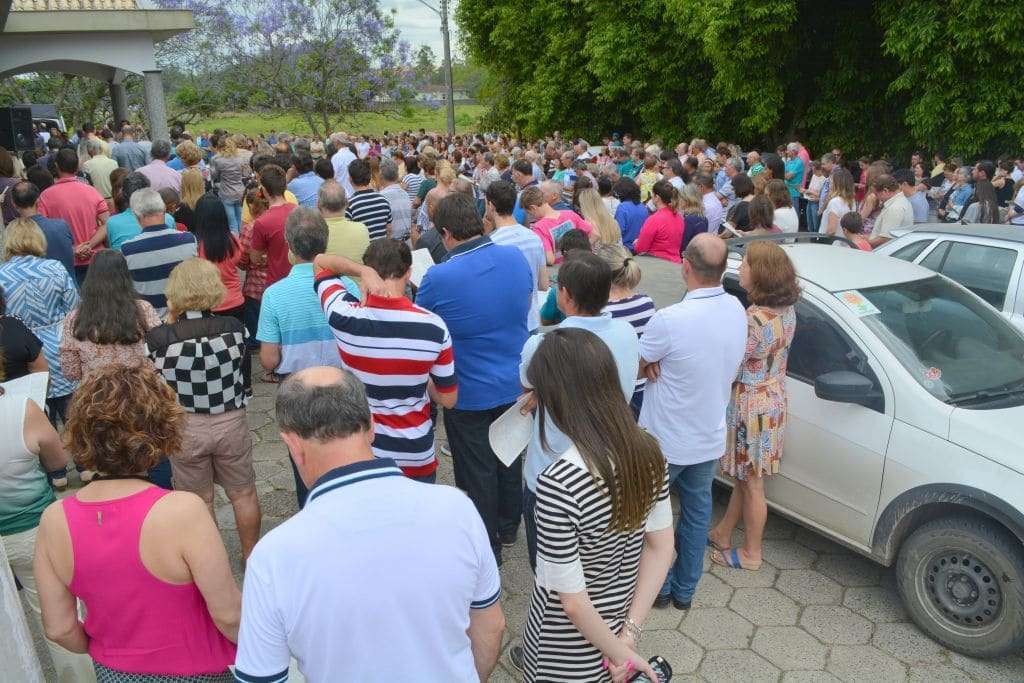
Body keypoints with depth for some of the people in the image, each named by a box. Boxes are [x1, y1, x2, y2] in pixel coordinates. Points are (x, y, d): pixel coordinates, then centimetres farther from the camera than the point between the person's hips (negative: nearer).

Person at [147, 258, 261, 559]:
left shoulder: (158, 337, -18)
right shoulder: (234, 328, -14)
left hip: (185, 428, -1)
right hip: (231, 422, 1)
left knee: (199, 501, 18)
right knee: (243, 494, 19)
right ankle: (251, 555, 35)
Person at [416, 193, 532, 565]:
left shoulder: (439, 278, -24)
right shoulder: (515, 257, -9)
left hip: (470, 393, -5)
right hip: (515, 384, 5)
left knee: (477, 472, 13)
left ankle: (487, 547, 30)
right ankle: (508, 527, 44)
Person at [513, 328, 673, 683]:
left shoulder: (559, 483, -33)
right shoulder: (648, 450, -13)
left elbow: (572, 601, -26)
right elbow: (661, 546, -5)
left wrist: (620, 653, -11)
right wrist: (630, 633, -4)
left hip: (571, 639, -5)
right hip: (618, 612, 5)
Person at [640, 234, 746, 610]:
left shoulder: (670, 320, -30)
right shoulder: (737, 310, -7)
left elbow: (635, 366, -15)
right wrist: (660, 360, -13)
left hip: (665, 442, -6)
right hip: (710, 439, 6)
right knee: (697, 513, 20)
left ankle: (658, 587, 31)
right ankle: (685, 590, 35)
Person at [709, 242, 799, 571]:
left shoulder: (754, 320, -28)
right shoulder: (786, 310, -1)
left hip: (751, 410, -9)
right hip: (771, 403, 9)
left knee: (751, 484, 9)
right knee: (745, 478, 22)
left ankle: (750, 554, 27)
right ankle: (722, 533, 39)